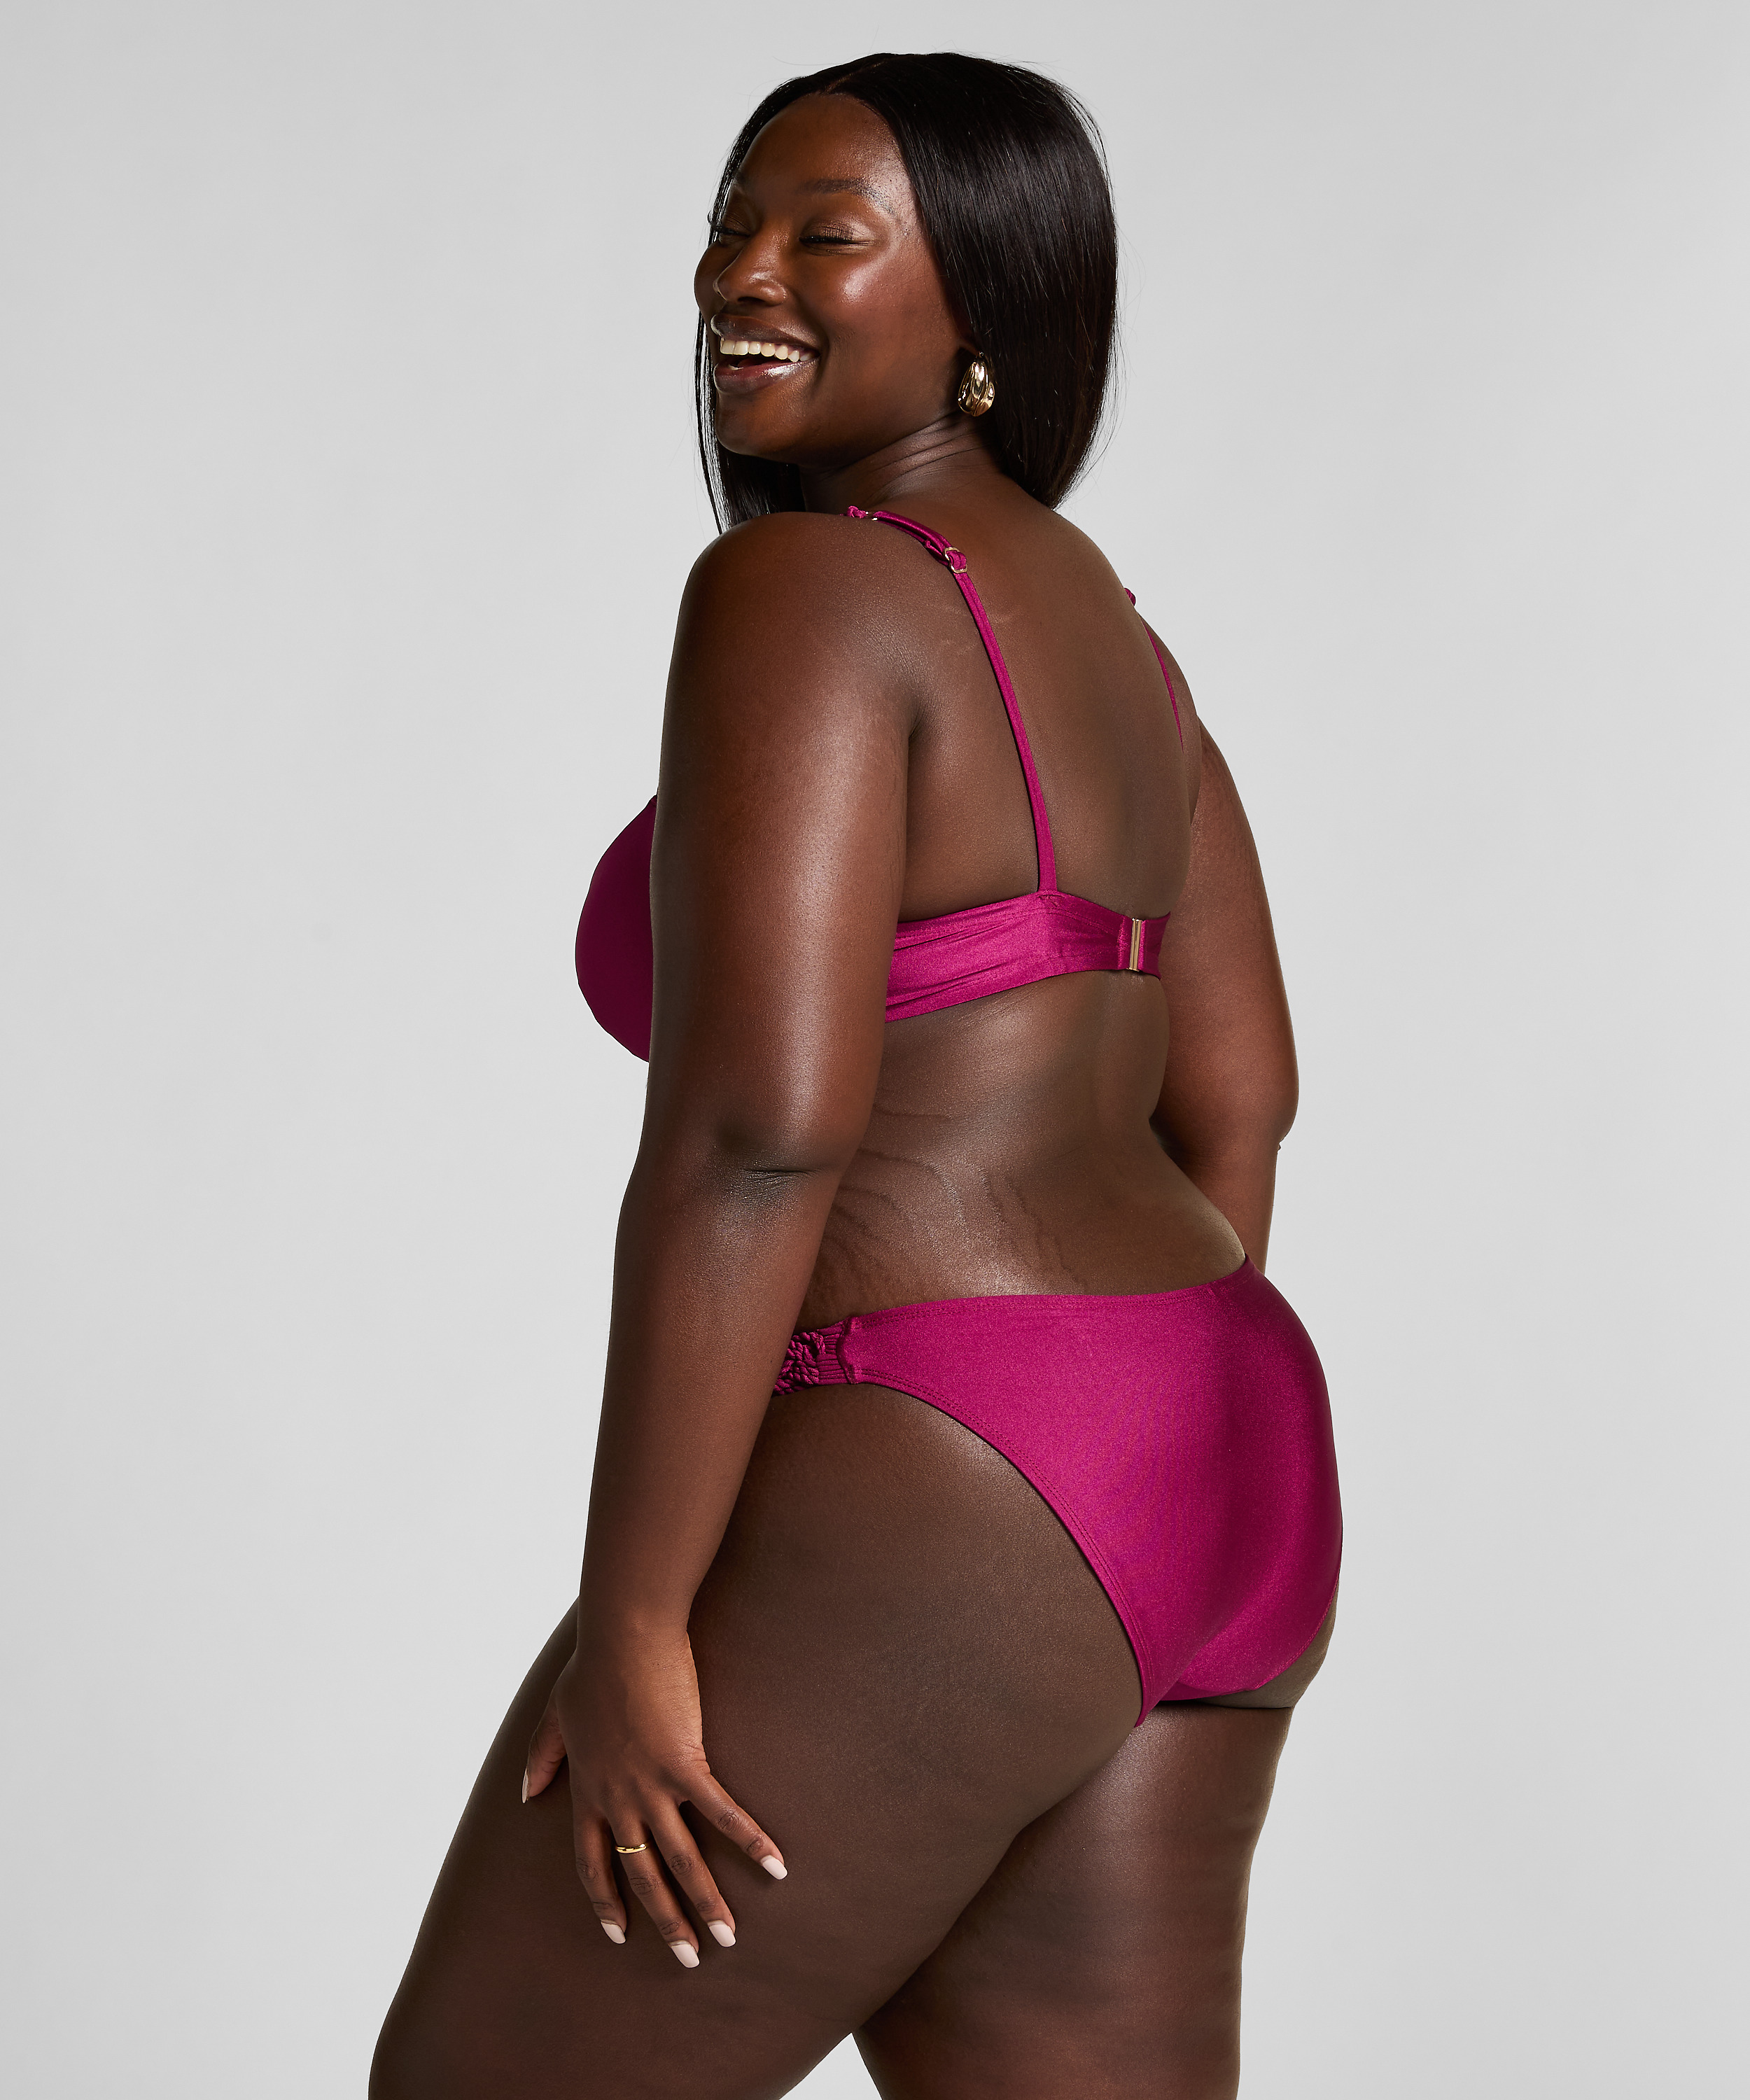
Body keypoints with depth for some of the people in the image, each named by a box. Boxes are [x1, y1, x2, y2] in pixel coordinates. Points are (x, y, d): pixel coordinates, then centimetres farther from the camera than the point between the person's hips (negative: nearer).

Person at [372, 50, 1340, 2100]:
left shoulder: (799, 588, -14)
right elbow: (1234, 1090, 18)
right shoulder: (1093, 624, 14)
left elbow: (754, 1123, -23)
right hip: (1193, 1508, 9)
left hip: (925, 1531, -9)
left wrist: (631, 1623, -17)